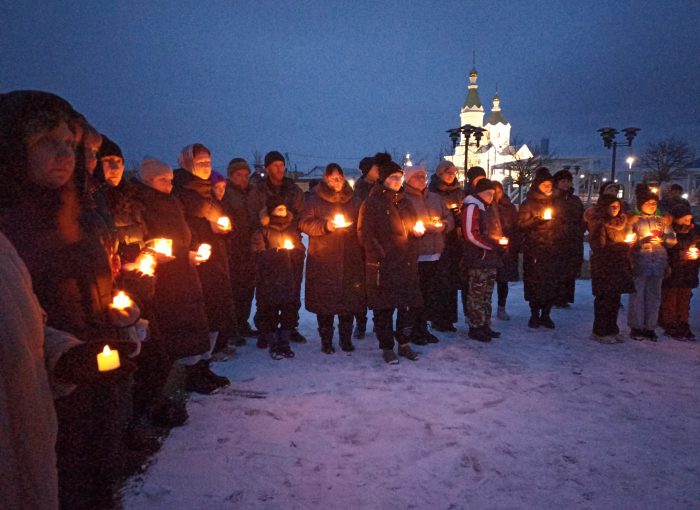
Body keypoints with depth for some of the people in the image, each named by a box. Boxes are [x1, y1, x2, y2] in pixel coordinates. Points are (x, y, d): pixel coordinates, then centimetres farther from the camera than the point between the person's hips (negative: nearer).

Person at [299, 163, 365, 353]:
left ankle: (346, 338, 18)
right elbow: (304, 223, -1)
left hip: (350, 259, 3)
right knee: (324, 300, 0)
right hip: (323, 259, -2)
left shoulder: (354, 201, 12)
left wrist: (351, 226, -2)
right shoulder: (315, 200, 3)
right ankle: (326, 340, 14)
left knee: (349, 298, 3)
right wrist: (325, 226, -14)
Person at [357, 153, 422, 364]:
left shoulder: (405, 202, 16)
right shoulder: (371, 203, -3)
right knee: (384, 307, 1)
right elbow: (365, 234, -8)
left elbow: (413, 228, 24)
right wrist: (380, 255, -15)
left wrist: (418, 231, 1)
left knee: (407, 305, 8)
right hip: (382, 265, -6)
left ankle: (404, 344, 22)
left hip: (406, 263, 6)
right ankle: (387, 348, 13)